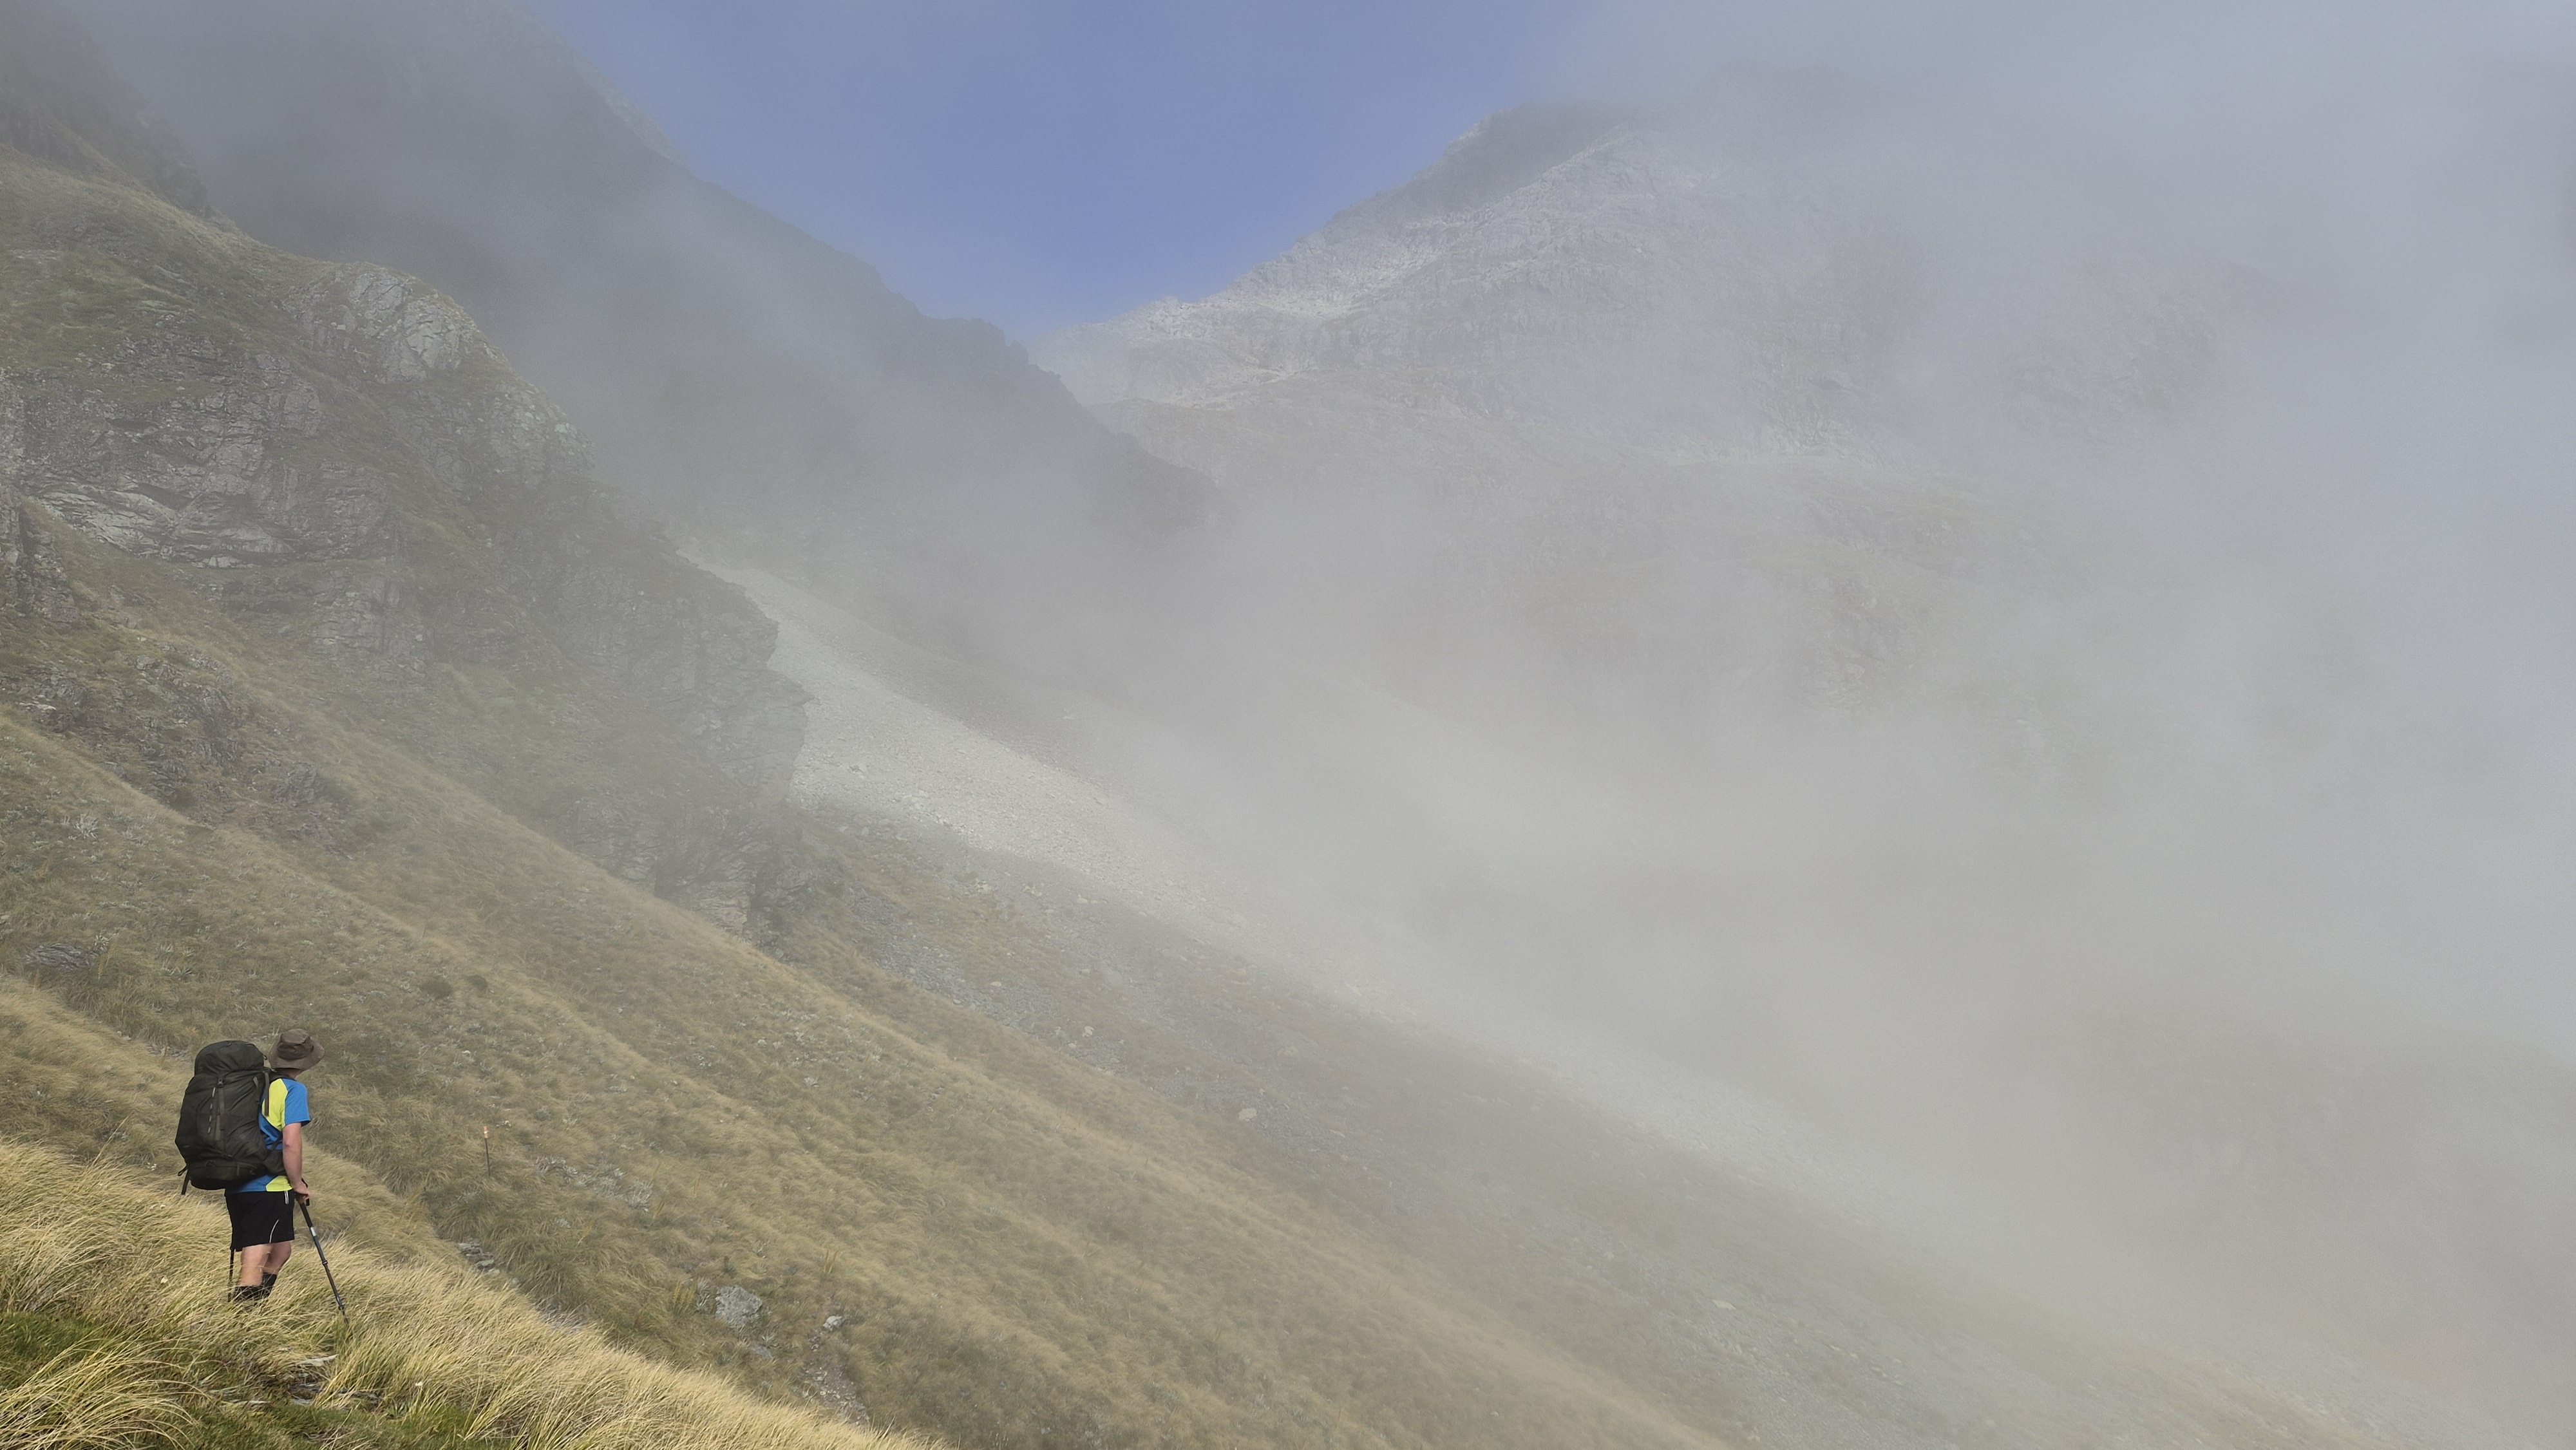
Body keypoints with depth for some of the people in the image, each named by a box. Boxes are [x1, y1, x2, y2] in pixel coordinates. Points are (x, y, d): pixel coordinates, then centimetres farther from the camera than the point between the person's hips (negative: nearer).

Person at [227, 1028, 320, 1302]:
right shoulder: (294, 1090, -8)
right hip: (269, 1187, -7)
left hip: (235, 1185, 7)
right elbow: (291, 1142, -17)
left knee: (282, 1247, 22)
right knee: (254, 1266, -7)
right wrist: (298, 1184, -5)